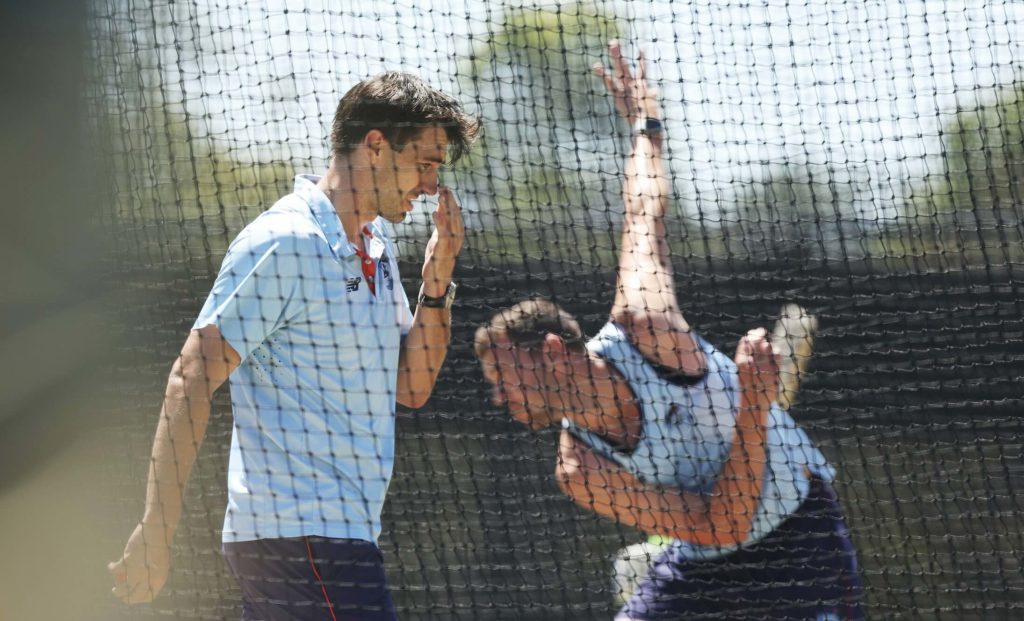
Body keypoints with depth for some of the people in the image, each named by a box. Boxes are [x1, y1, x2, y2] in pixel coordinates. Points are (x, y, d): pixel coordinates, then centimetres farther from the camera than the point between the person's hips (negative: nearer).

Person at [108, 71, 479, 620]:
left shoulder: (375, 246, 17)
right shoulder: (285, 243, -11)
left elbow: (412, 387, 18)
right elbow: (192, 380, -14)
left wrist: (436, 280, 3)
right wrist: (156, 535, -17)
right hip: (301, 533, -9)